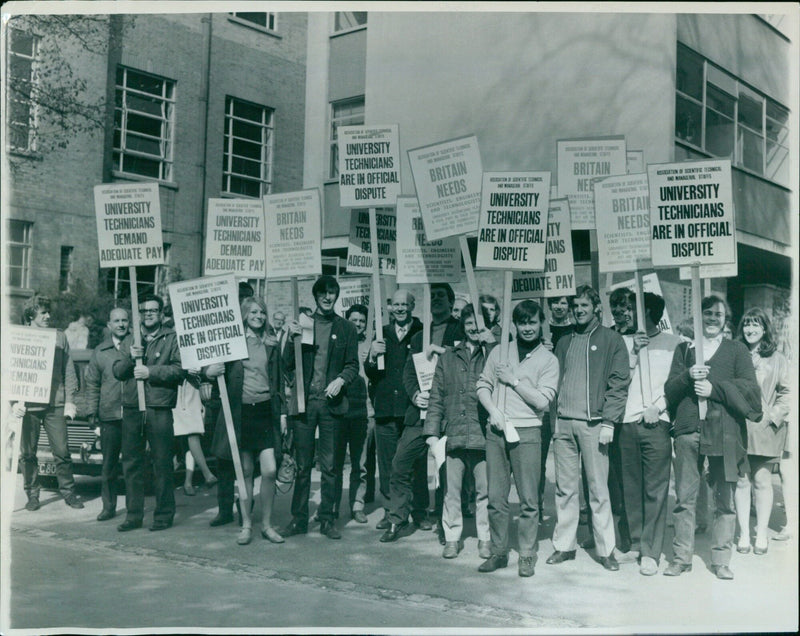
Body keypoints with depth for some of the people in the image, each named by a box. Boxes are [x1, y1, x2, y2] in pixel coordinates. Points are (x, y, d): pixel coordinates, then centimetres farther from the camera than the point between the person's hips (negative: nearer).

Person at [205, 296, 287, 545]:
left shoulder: (271, 347, 13)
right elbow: (218, 368, 5)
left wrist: (282, 412, 10)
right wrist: (209, 371, -18)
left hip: (266, 412, 2)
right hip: (240, 412, -2)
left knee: (270, 470, -7)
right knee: (245, 472, 4)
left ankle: (266, 524, 8)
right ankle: (246, 525, 15)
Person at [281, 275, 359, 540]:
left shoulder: (346, 328, 8)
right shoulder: (301, 323, 8)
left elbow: (353, 364, 9)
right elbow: (288, 365, 6)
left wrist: (341, 380, -10)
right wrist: (292, 339, -10)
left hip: (331, 402, 0)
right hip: (304, 401, 0)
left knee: (329, 465, 4)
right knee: (302, 465, 4)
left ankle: (327, 519, 13)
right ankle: (299, 518, 13)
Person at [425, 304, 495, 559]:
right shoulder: (448, 358, 15)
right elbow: (436, 397, 13)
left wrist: (491, 344, -12)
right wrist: (432, 431, 5)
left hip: (483, 435, -2)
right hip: (452, 435, 2)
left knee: (485, 490, 2)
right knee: (451, 490, 5)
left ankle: (485, 538, 14)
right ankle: (452, 537, 16)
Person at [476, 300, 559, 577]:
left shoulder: (548, 360, 4)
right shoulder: (499, 352, 13)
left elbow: (542, 400, -5)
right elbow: (483, 386, 11)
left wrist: (513, 380, -7)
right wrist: (494, 412, -4)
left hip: (527, 432, -3)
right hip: (496, 431, 3)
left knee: (528, 499, -2)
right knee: (496, 497, 6)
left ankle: (527, 555, 7)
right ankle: (498, 552, 16)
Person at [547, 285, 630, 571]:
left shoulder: (611, 340, 3)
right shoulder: (564, 342, 17)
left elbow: (619, 383, -3)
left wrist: (608, 422, -11)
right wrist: (554, 419, 7)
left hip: (593, 424, -4)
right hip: (563, 423, 4)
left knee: (598, 489, -2)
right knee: (565, 488, 6)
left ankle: (606, 549, 6)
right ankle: (564, 545, 14)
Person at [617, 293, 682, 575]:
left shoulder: (672, 343, 7)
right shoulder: (626, 342, 16)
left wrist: (657, 407, -10)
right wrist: (633, 353, -3)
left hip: (656, 423, -3)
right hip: (627, 422, 3)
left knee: (655, 489, -5)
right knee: (631, 488, 5)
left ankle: (650, 552, -2)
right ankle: (635, 543, 15)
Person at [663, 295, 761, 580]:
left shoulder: (737, 350, 13)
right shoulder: (684, 349, 18)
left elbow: (750, 387, 0)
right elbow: (669, 388, 10)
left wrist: (714, 388, -9)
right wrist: (688, 376, -9)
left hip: (724, 430, -1)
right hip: (688, 429, 1)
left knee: (724, 500, 2)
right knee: (684, 498, 2)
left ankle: (721, 560, 11)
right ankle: (682, 557, 10)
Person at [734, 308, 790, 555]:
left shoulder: (777, 360, 7)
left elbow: (785, 393, 6)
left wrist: (774, 416, -6)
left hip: (765, 430, 0)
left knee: (762, 481, 1)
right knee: (741, 481, 1)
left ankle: (762, 535, 12)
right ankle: (744, 534, 10)